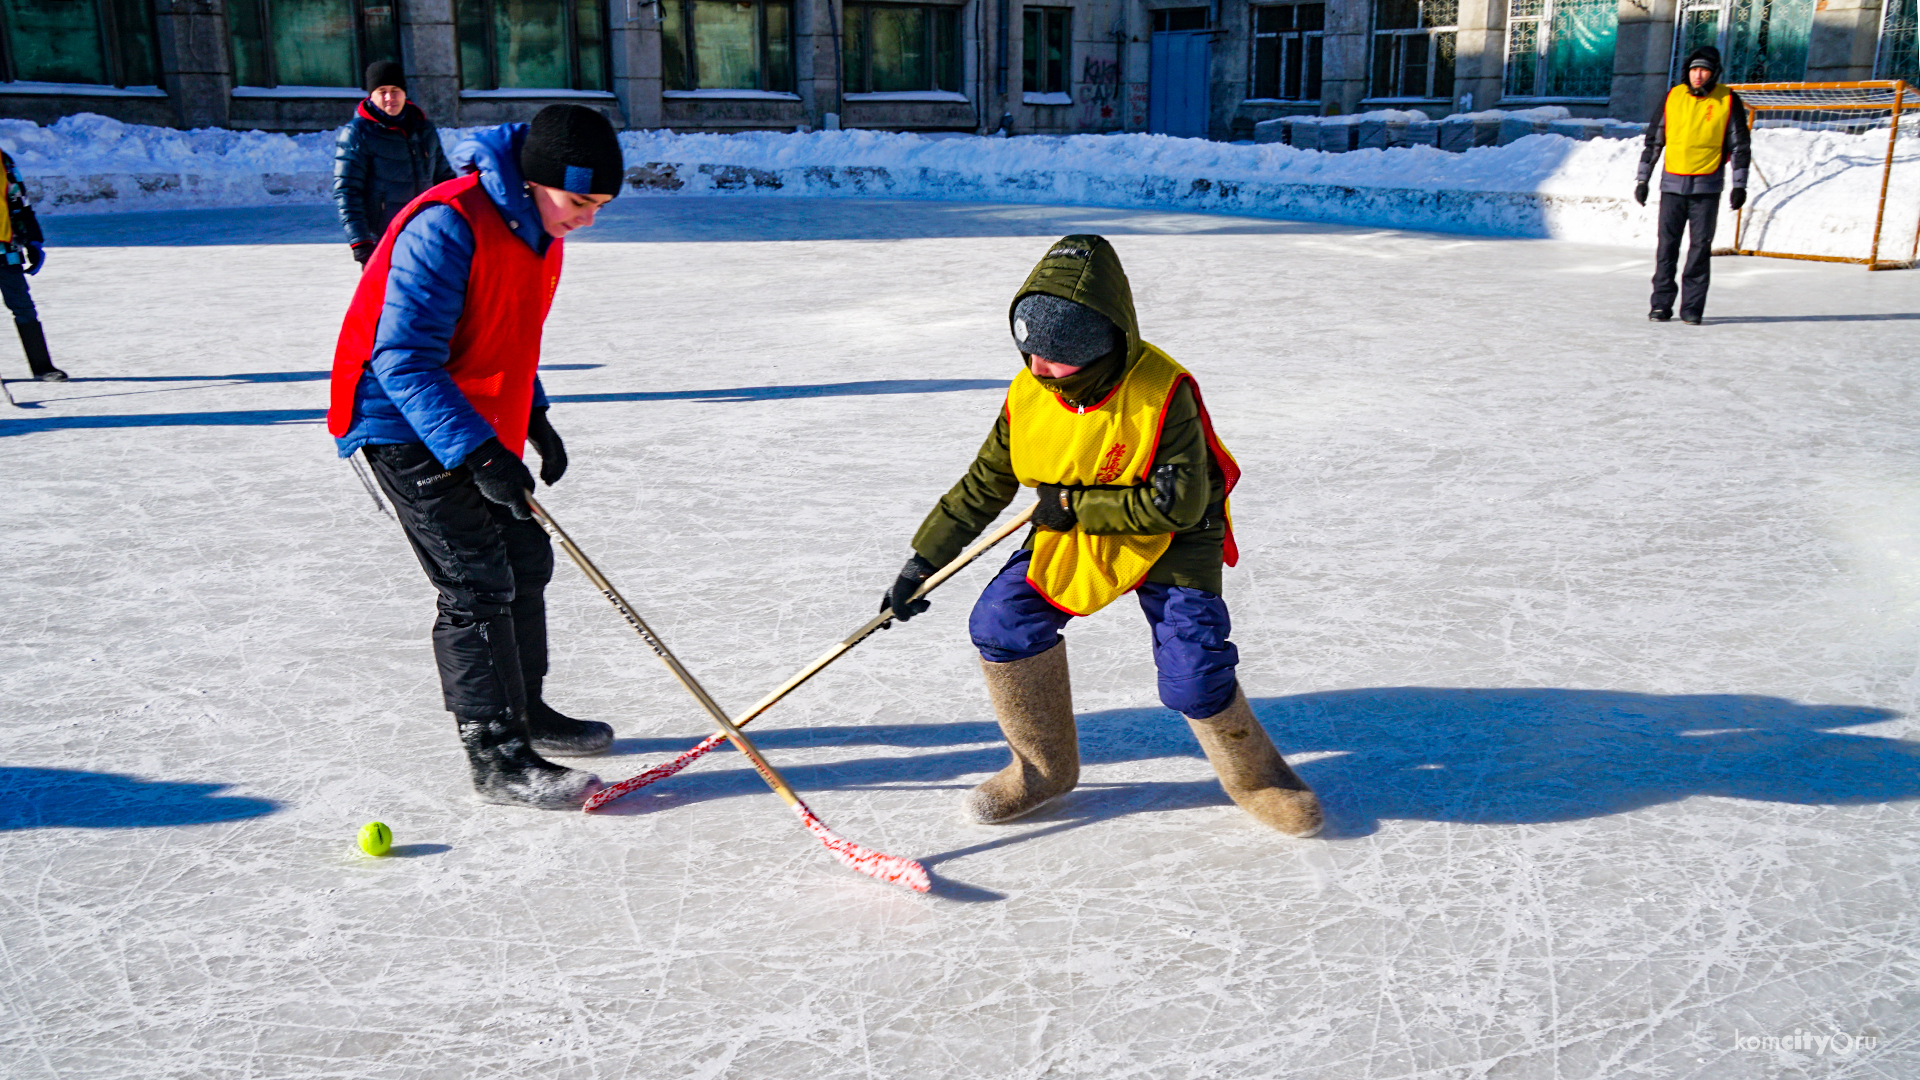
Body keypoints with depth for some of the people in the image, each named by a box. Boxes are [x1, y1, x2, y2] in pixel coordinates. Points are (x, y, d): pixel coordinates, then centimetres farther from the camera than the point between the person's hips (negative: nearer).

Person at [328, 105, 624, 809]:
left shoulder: (537, 230, 5)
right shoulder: (447, 227, -25)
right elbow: (403, 361, -28)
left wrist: (534, 420, 14)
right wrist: (479, 454, -33)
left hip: (479, 426, 10)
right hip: (407, 429, -9)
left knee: (526, 561, 15)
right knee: (478, 585, -9)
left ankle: (524, 710, 32)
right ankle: (497, 757, -1)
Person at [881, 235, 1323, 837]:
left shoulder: (1162, 393, -27)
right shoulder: (1029, 394, -11)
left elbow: (1181, 504, -29)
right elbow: (985, 484, 0)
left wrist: (1076, 505, -27)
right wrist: (922, 562, 1)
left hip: (1169, 543, -5)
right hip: (1069, 537, 5)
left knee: (1192, 674, -15)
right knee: (1001, 621, -11)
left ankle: (1255, 778, 18)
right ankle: (1046, 768, 9)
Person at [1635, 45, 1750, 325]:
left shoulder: (1728, 102, 2)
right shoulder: (1672, 98, 7)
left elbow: (1740, 145, 5)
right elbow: (1653, 140, 13)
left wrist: (1739, 185, 1)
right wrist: (1642, 179, 10)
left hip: (1707, 186, -1)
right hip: (1673, 183, 1)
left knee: (1700, 246, -1)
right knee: (1667, 245, -1)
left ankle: (1693, 307, 3)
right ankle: (1662, 303, 5)